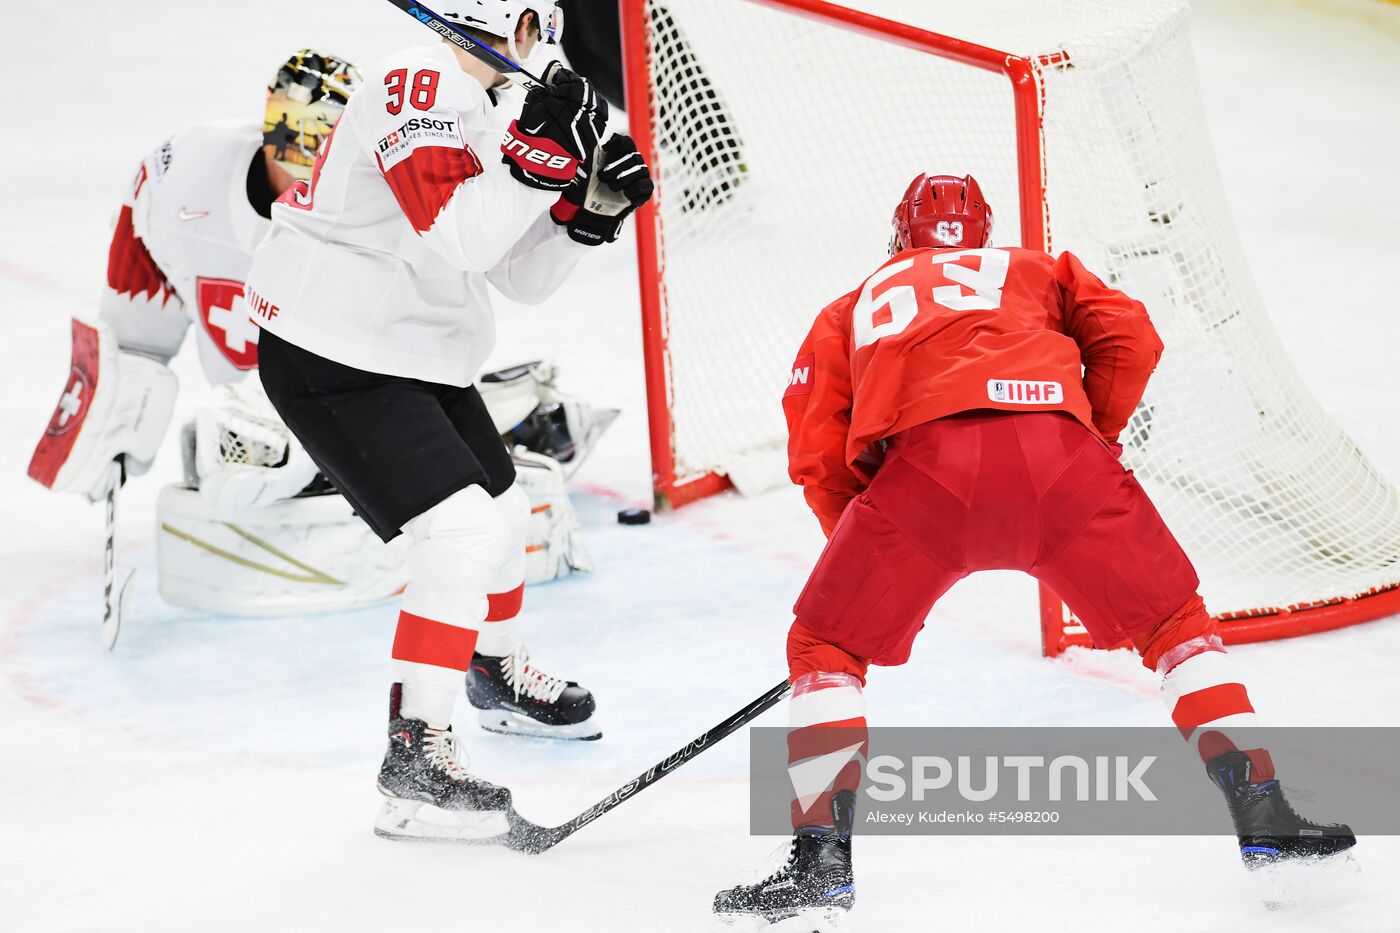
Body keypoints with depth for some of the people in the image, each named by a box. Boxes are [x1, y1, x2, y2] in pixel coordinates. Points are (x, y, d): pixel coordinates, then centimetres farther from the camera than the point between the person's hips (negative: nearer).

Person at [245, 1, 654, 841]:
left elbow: (521, 276, 13)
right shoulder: (421, 87, -20)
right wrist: (542, 152, -30)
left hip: (415, 356, 10)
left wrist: (592, 207, 0)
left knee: (503, 513, 23)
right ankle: (415, 755, -15)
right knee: (461, 534, -18)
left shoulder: (490, 110, 11)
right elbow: (455, 238, -30)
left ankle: (499, 669, 50)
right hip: (333, 361, -10)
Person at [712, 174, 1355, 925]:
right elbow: (1128, 336, 17)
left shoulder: (848, 313, 34)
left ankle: (824, 856, 4)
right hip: (1058, 454, 1)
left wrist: (869, 562, 31)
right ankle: (1262, 817, 16)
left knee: (824, 645, 17)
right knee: (1173, 619, 21)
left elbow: (818, 459, 22)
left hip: (922, 463, -1)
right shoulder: (1037, 271, 35)